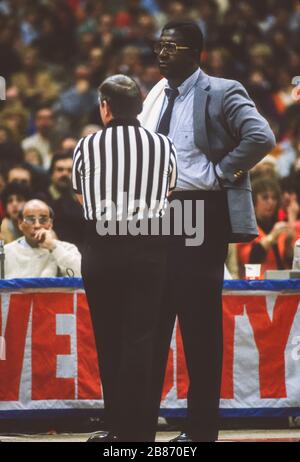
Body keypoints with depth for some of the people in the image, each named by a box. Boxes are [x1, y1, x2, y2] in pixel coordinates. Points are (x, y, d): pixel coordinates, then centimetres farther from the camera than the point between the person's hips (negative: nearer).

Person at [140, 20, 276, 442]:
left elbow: (261, 137, -20)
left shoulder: (222, 94, -8)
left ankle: (200, 430, 5)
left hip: (201, 217, -7)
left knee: (200, 326, -1)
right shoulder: (155, 98, 13)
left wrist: (218, 174, -17)